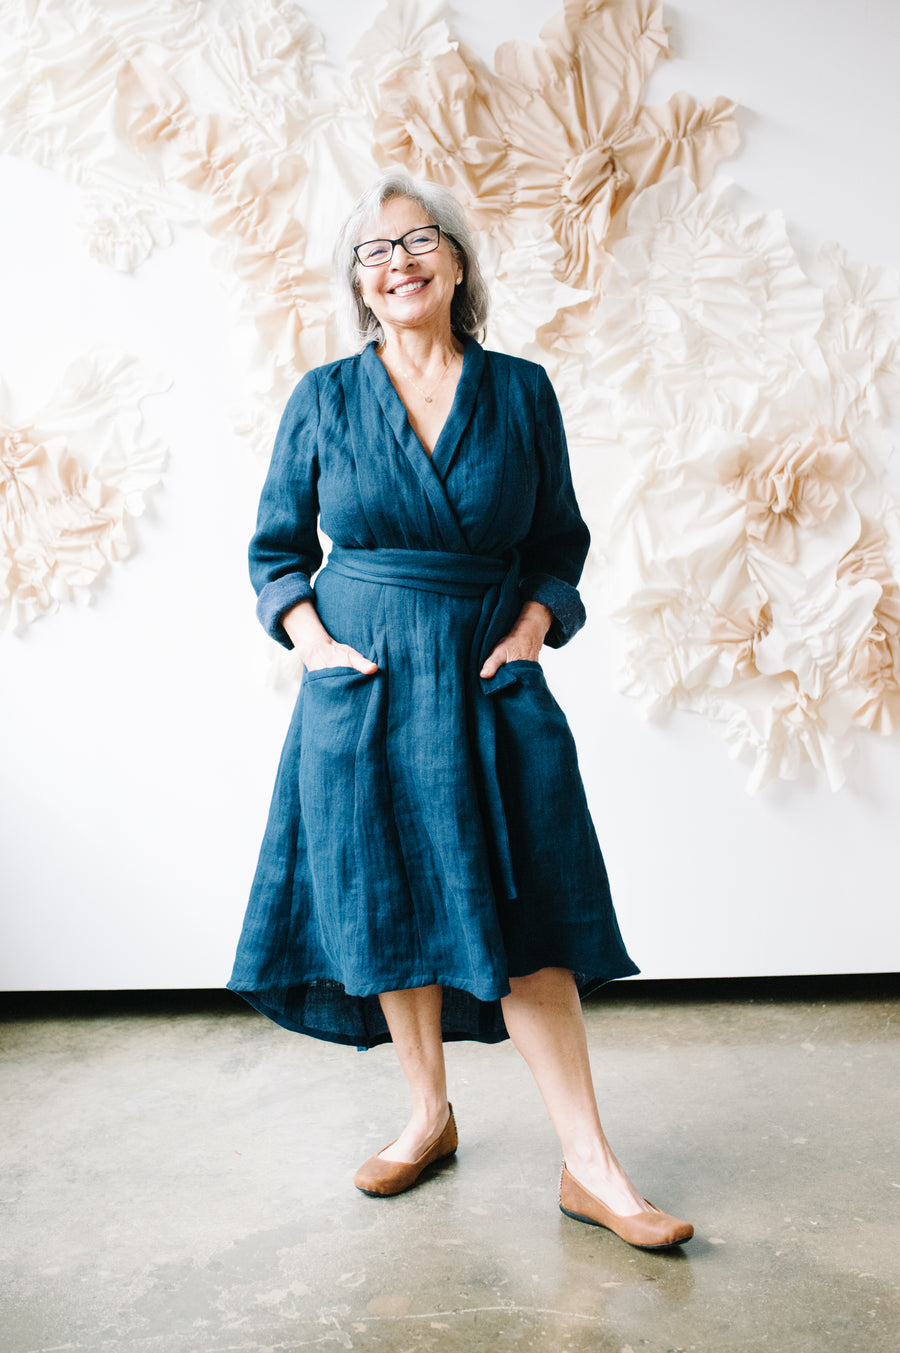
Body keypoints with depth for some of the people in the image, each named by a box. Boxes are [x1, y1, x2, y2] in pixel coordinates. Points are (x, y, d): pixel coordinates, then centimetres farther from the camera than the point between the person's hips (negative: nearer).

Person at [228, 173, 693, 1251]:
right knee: (388, 907, 7)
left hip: (491, 685, 0)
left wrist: (533, 626, -5)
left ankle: (588, 1167, 3)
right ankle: (428, 1115, 27)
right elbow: (275, 547, 10)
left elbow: (560, 541, 10)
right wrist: (310, 635, -5)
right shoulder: (323, 399, 3)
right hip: (363, 687, 1)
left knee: (524, 918, -3)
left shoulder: (520, 391, 4)